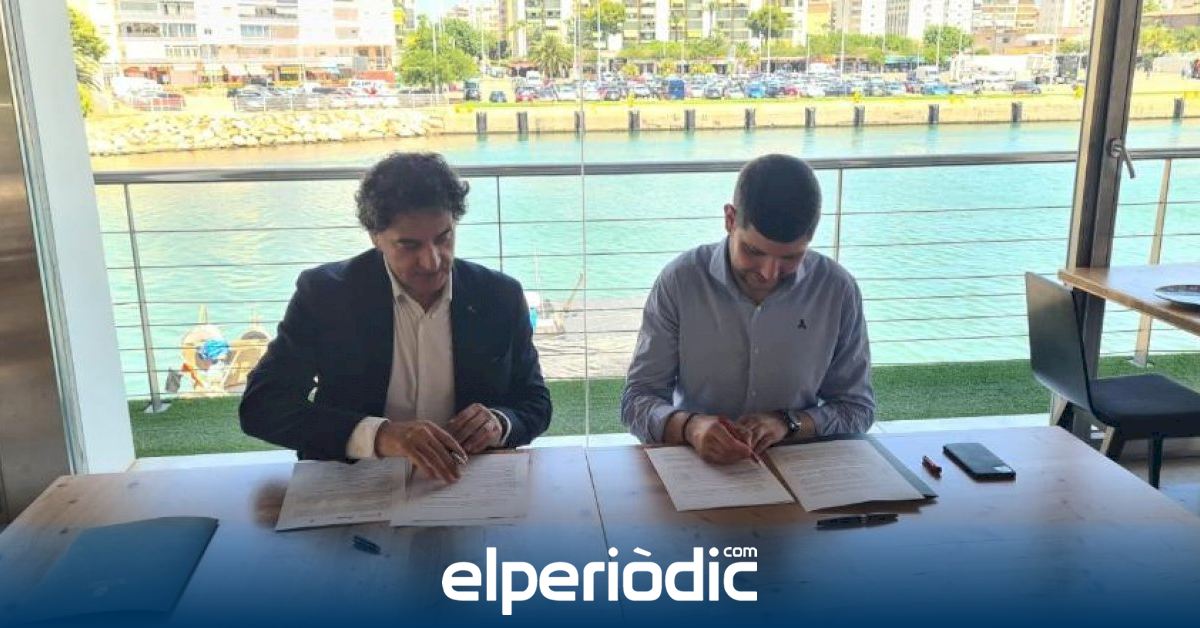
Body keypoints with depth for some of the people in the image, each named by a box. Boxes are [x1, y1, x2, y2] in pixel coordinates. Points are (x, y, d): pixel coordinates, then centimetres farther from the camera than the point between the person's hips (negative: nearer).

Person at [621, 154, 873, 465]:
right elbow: (638, 400, -6)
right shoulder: (679, 282, -9)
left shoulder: (839, 292, -6)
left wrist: (789, 423, -14)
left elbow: (857, 407, 4)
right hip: (695, 467, 0)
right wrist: (689, 427, -26)